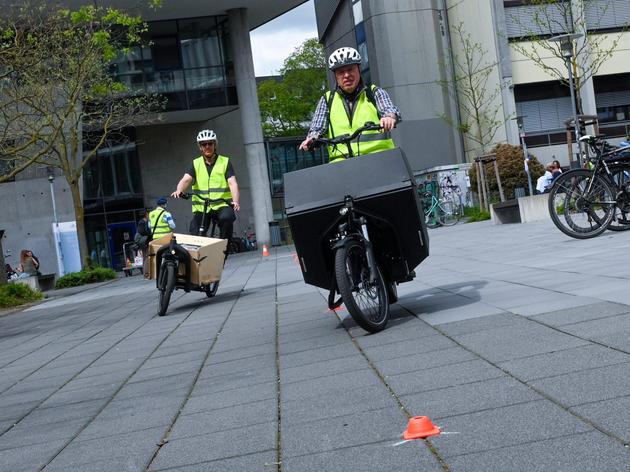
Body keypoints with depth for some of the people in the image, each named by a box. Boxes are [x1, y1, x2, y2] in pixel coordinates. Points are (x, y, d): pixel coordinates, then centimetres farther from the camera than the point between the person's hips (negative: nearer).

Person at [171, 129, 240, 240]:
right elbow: (186, 179, -6)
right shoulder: (196, 164, 10)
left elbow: (232, 183, -7)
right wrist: (179, 191, -29)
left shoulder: (225, 162, 4)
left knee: (226, 217, -33)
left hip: (221, 205, -2)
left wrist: (235, 201, -26)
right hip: (201, 208, 2)